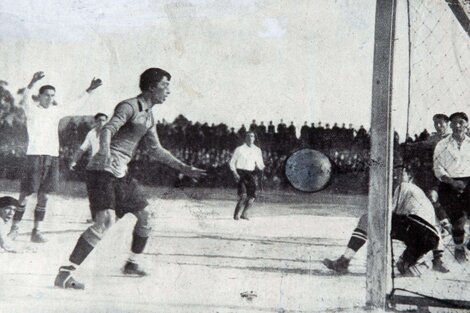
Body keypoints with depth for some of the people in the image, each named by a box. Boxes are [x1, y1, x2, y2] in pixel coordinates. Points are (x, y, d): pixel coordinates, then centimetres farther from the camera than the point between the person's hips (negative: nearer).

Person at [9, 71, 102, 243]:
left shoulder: (56, 111, 15)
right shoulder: (32, 108, 1)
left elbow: (74, 105, 25)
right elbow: (25, 98, -19)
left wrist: (89, 91, 22)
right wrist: (32, 83, -38)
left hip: (53, 156, 5)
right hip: (35, 154, -5)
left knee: (43, 196, 5)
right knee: (25, 195, -4)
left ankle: (36, 231, 10)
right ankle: (14, 229, 6)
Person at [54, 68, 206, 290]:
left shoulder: (149, 115, 16)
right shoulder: (129, 106, -10)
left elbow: (156, 150, 24)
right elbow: (107, 130, -26)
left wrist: (184, 168, 22)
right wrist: (105, 151, -47)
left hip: (121, 172, 9)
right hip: (104, 169, -9)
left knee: (145, 215, 14)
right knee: (105, 219, -22)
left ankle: (132, 264, 32)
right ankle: (64, 274, -20)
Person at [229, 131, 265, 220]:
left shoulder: (257, 150, 11)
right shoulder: (239, 149, 2)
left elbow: (260, 164, 16)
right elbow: (232, 163, 6)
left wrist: (260, 167, -8)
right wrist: (235, 173, -8)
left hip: (251, 174, 3)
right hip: (241, 173, -3)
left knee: (252, 197, -9)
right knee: (243, 195, -20)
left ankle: (244, 213, 14)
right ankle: (236, 214, -2)